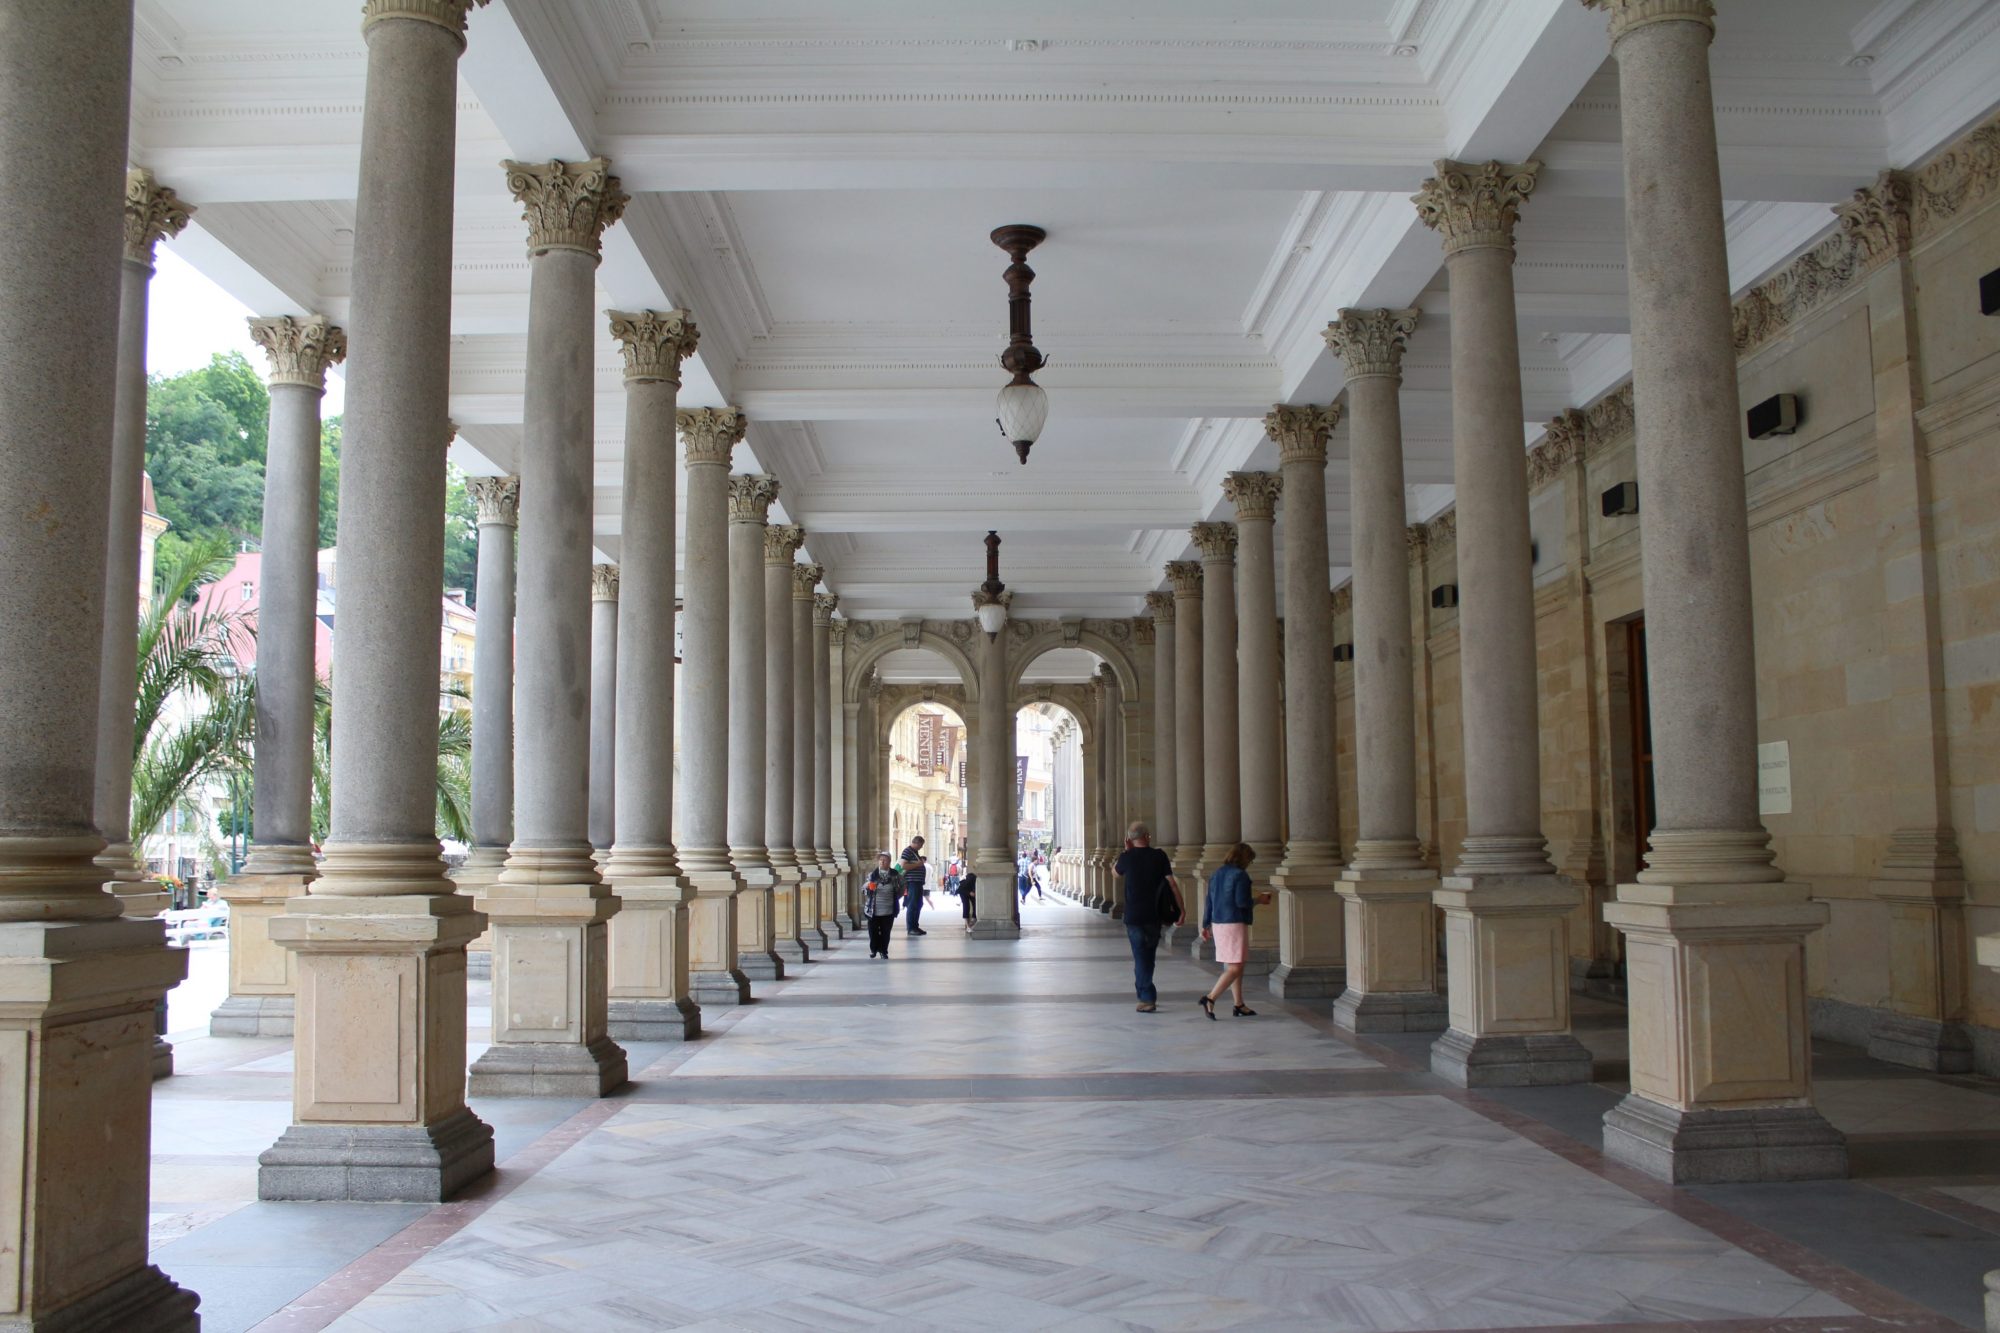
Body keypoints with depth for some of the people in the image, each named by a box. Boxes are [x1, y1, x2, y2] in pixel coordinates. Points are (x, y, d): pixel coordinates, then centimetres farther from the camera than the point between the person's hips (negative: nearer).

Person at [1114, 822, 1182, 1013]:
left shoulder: (1127, 857, -6)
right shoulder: (1159, 856, -4)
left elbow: (1116, 873, 16)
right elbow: (1172, 883, -6)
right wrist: (1181, 907, -1)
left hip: (1134, 916, -2)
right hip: (1155, 915, 2)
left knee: (1140, 957, 1)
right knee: (1148, 954, 17)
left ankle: (1147, 999, -5)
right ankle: (1146, 994, 26)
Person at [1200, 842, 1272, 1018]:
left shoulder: (1217, 874, 13)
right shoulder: (1240, 875, -11)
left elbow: (1209, 902, 14)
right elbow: (1242, 902, -18)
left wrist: (1205, 925, 19)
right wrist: (1257, 899, 0)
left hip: (1218, 924, 9)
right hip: (1234, 924, -9)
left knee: (1234, 967, 15)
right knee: (1235, 968, -6)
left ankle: (1239, 1005, 18)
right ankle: (1210, 998, -15)